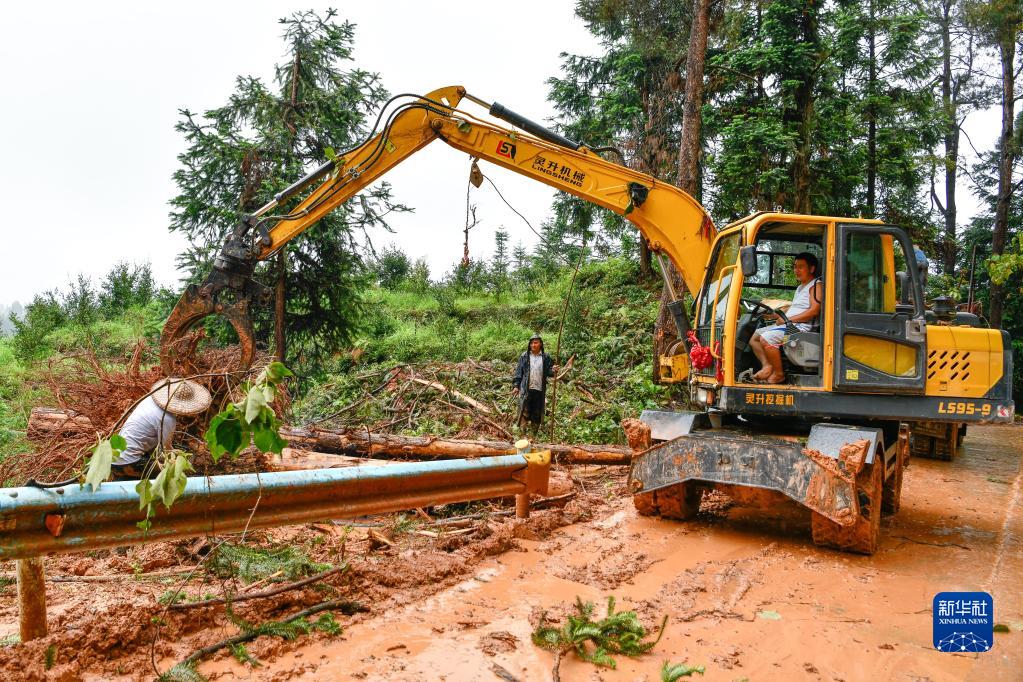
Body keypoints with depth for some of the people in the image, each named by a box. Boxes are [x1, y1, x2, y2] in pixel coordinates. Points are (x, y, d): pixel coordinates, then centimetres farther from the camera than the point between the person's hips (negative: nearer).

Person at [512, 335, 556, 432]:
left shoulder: (546, 357, 4)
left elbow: (548, 372, 5)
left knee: (537, 412, 10)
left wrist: (553, 370, -17)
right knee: (524, 411, -3)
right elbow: (518, 372, 4)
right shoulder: (524, 356, 2)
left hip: (539, 390, 1)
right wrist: (516, 386, -1)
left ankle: (535, 430, 21)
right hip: (526, 389, -1)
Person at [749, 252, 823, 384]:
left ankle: (778, 374, -17)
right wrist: (776, 315, 9)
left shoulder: (816, 284, -4)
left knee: (766, 338, -29)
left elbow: (814, 310, -17)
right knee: (754, 336, 6)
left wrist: (788, 319, -18)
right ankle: (767, 366, -10)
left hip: (801, 326, -11)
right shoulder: (800, 287, 27)